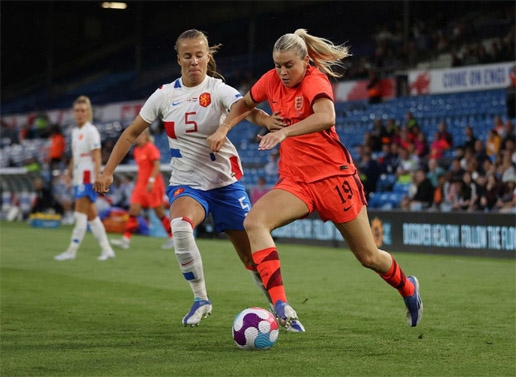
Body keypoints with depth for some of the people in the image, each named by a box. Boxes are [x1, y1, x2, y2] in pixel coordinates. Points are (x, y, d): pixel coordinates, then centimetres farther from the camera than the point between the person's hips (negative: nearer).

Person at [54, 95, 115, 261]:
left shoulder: (91, 131, -9)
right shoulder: (75, 131, 15)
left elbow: (97, 156, -14)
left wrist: (98, 177, -21)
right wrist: (69, 174, 19)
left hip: (88, 177, -9)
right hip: (79, 177, 9)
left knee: (81, 215, -8)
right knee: (91, 216, 8)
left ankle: (72, 251, -8)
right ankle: (107, 249, 12)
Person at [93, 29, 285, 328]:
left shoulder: (218, 90, -11)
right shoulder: (165, 95, -2)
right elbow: (132, 132, 8)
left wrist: (267, 120, -54)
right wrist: (108, 171, 3)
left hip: (225, 182, -1)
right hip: (186, 183, 1)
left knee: (252, 253, 1)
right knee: (181, 228, -32)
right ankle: (201, 300, -13)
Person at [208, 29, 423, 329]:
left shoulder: (315, 81, -15)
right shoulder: (272, 80, 2)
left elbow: (327, 117, -37)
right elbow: (245, 103, 23)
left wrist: (285, 132, -49)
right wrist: (224, 128, 6)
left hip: (334, 176, -5)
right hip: (295, 180, 5)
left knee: (369, 257, 6)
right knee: (254, 222, -26)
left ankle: (408, 288, 41)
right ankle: (281, 308, -33)